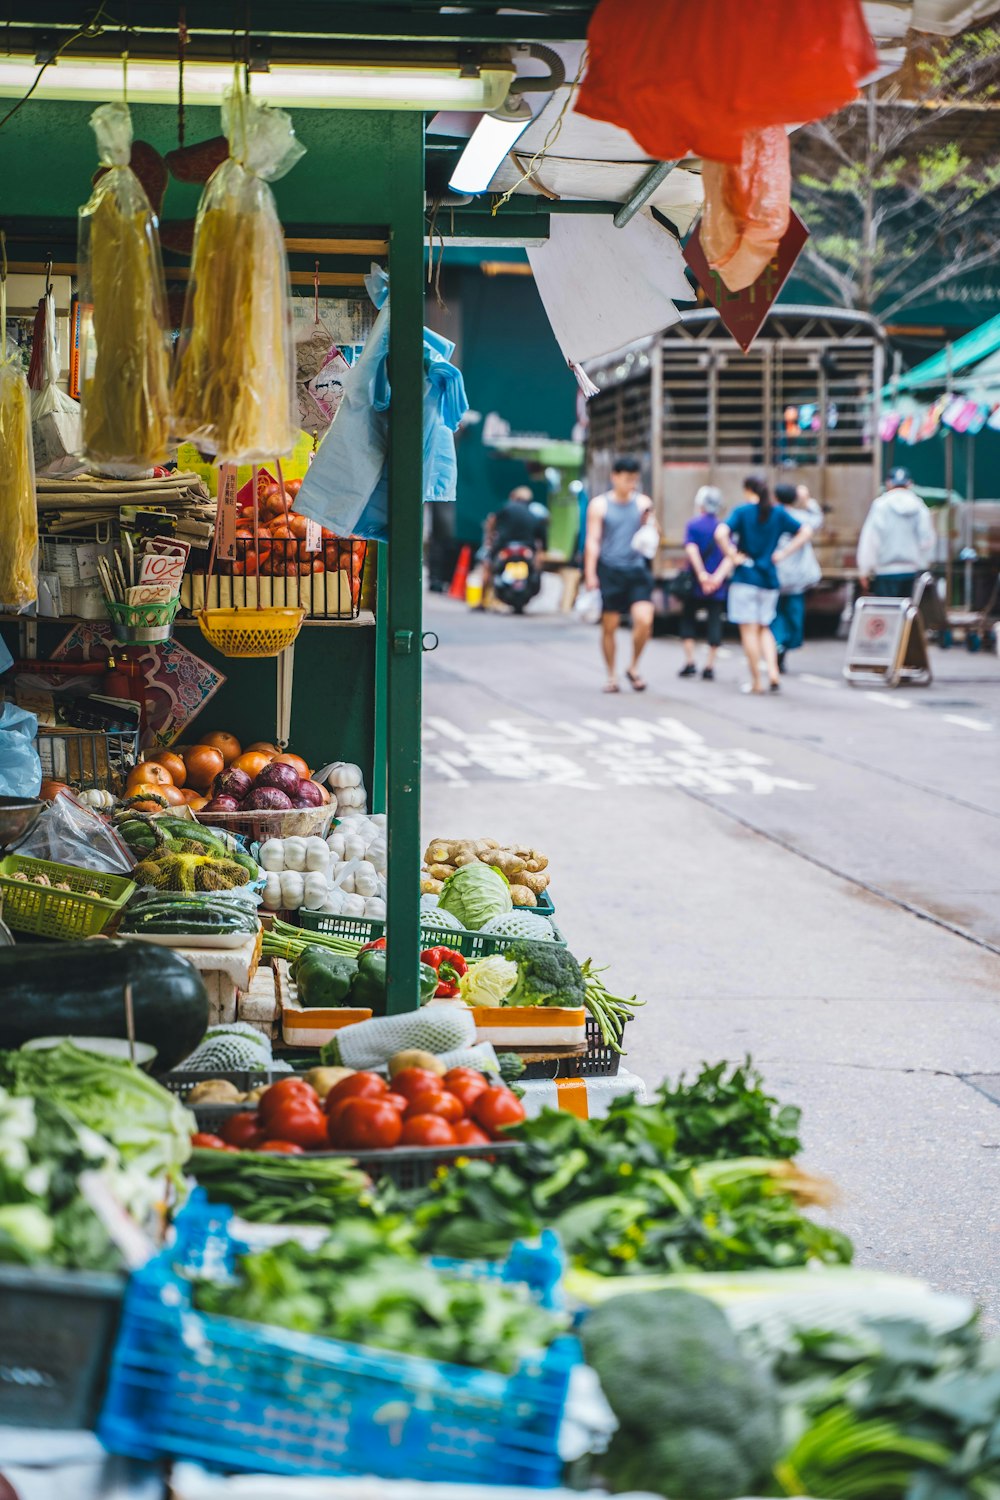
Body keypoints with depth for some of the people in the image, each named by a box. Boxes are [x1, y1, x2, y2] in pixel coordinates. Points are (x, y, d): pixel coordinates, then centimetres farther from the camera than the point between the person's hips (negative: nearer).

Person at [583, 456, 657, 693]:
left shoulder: (643, 503, 9)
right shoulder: (599, 505, 2)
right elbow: (593, 541, 0)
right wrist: (590, 574, -7)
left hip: (637, 569, 1)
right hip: (610, 571, -1)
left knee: (644, 620, -14)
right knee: (609, 626, 4)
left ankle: (633, 667, 7)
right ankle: (611, 676, 18)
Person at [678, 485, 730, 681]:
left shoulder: (693, 525, -3)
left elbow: (692, 549, -16)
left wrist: (702, 574, -19)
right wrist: (719, 576, -16)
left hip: (695, 584, -2)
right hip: (718, 585, 2)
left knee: (687, 620, 11)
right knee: (714, 623, 5)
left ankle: (689, 663, 3)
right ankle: (709, 667, 3)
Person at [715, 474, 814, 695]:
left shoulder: (742, 511, -8)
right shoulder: (779, 513, 5)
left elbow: (721, 533, -23)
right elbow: (805, 532, 6)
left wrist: (732, 557, -11)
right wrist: (782, 554, 5)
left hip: (745, 577, -4)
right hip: (769, 578, 4)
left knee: (749, 630, 1)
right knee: (764, 629, 17)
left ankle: (756, 682, 2)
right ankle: (773, 673, -1)